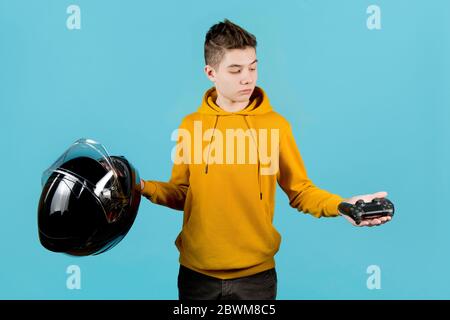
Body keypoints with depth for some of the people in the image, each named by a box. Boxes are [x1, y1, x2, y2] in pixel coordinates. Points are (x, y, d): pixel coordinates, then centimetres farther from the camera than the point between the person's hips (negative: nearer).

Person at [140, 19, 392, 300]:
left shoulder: (276, 124, -3)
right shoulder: (191, 126, 0)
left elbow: (300, 190, 0)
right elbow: (182, 193, 6)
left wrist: (340, 205, -16)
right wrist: (145, 188, -11)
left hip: (255, 272, 0)